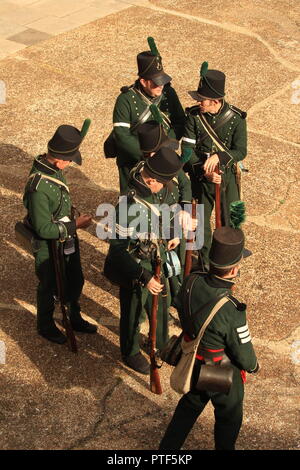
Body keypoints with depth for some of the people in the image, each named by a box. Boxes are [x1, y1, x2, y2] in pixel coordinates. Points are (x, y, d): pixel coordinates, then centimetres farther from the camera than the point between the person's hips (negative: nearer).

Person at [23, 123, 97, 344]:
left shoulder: (52, 166, -11)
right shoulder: (39, 187, -37)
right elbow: (44, 229, -30)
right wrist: (75, 225, -22)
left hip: (68, 240, 8)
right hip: (49, 247, -8)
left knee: (75, 281, 26)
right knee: (49, 288, 18)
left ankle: (74, 318, 51)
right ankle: (46, 327, 44)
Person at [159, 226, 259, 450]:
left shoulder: (191, 283, -21)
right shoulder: (232, 312, -38)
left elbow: (181, 311, 0)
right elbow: (243, 353, -22)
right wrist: (253, 365, 1)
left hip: (193, 364, 6)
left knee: (189, 406, 32)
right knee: (229, 418, 25)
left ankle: (167, 447, 48)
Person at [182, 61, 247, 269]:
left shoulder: (236, 117, -14)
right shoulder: (194, 115, -10)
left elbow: (241, 151, -15)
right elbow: (188, 149, -11)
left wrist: (218, 156, -32)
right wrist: (204, 171, -25)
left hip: (228, 176, -1)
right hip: (200, 177, 1)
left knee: (229, 220, 9)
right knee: (200, 219, 13)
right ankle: (205, 258, 35)